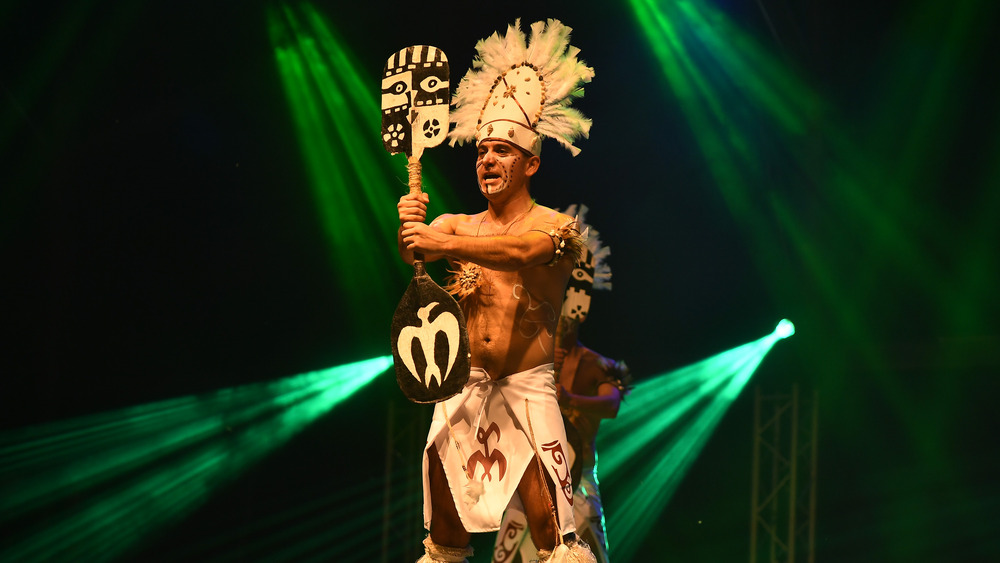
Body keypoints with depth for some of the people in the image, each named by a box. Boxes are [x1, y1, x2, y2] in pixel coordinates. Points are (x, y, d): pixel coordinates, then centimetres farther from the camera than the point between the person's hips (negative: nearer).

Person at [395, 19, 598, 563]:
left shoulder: (556, 227, 0)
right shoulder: (456, 225, 12)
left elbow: (522, 251, -22)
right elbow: (413, 251, -8)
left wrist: (443, 244, -34)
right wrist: (409, 227, -32)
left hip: (527, 387, -4)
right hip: (463, 386, 4)